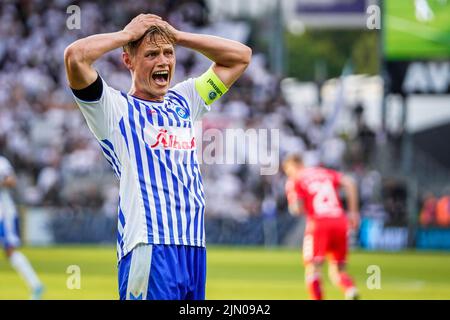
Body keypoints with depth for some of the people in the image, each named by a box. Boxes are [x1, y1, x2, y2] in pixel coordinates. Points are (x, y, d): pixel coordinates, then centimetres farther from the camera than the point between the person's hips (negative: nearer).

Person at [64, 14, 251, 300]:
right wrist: (127, 34, 2)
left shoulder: (183, 101, 22)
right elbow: (75, 57, -13)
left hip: (195, 246, 6)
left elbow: (241, 56, 27)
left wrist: (176, 35, 18)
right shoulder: (116, 108, 3)